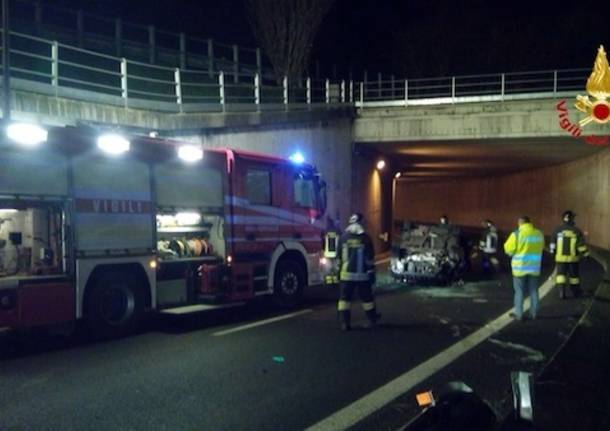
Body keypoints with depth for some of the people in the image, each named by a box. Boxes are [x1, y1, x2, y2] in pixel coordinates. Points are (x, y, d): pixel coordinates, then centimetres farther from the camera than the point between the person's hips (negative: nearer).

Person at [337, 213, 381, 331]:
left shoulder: (343, 237, 2)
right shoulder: (365, 238, -4)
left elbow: (339, 257, 6)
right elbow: (370, 258, -4)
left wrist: (338, 271, 15)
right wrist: (371, 272, 3)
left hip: (346, 274, 0)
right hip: (362, 274, 0)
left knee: (345, 298, 3)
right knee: (366, 297, 12)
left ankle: (345, 323, -4)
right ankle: (372, 319, 26)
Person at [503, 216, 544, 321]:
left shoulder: (517, 234, -13)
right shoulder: (539, 234, 2)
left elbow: (508, 249, -11)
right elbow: (541, 248, 14)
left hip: (520, 267, -4)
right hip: (534, 267, 4)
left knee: (519, 291, 5)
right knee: (533, 290, 13)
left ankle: (519, 314, 6)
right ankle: (534, 313, 18)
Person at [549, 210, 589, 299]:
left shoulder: (558, 230, -7)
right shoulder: (577, 231, -8)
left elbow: (553, 243, 1)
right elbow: (581, 245, -7)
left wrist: (553, 252, 15)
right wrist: (585, 253, 5)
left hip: (561, 257, 0)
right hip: (573, 257, 0)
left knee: (561, 274, 4)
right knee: (573, 275, 15)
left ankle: (562, 292, -10)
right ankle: (575, 292, 27)